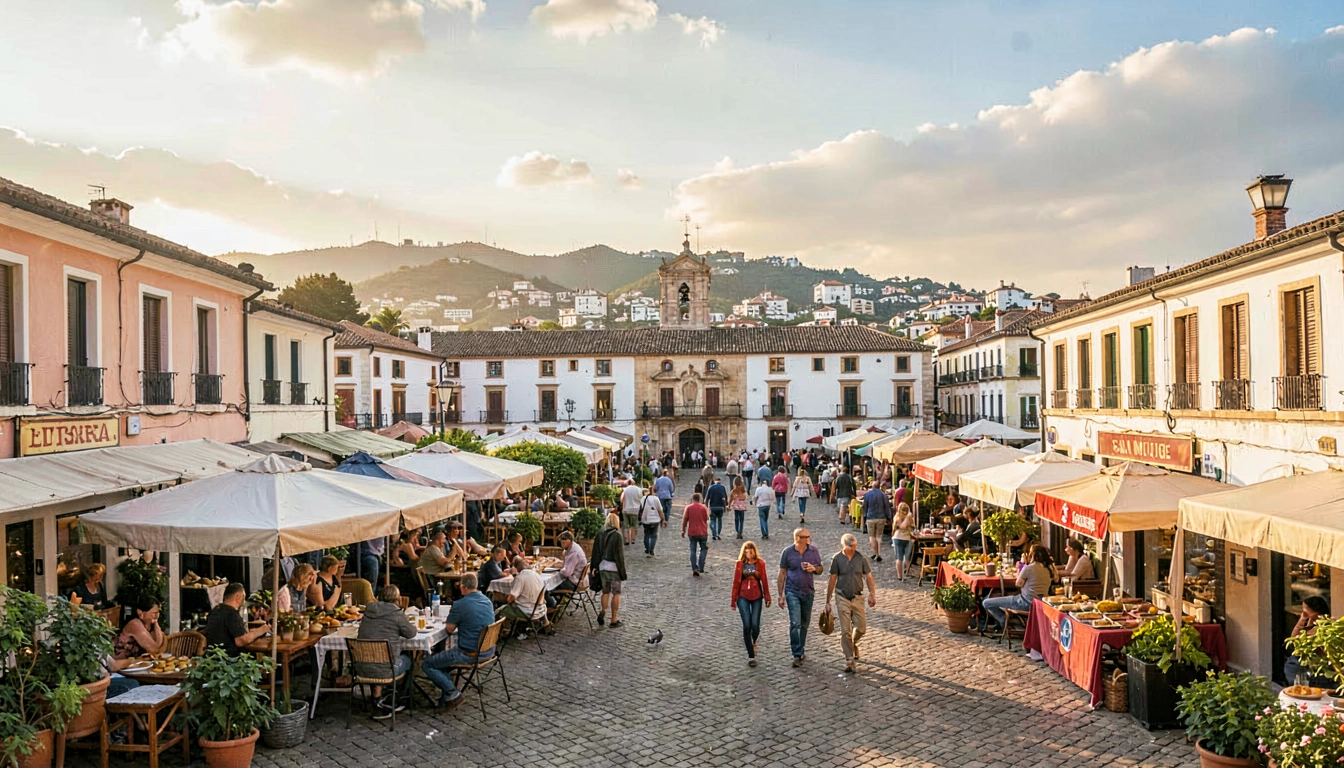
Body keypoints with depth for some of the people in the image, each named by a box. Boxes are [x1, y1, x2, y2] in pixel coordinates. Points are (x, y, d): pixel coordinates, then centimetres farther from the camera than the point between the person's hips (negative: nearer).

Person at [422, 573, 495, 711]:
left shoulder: (460, 605, -19)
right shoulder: (487, 600, 4)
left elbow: (449, 629, -7)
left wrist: (450, 619, 12)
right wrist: (454, 620, 17)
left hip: (469, 653, -8)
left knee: (426, 665, 5)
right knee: (441, 655, 28)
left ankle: (452, 693, 0)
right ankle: (446, 693, 22)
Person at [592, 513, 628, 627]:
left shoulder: (600, 533, 2)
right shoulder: (616, 535, -14)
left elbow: (596, 552, 6)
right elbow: (619, 554, -14)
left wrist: (596, 567, 14)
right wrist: (622, 571, -8)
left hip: (602, 566, 5)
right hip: (614, 567, -5)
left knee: (605, 591, 20)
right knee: (616, 593, 5)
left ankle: (603, 612, 8)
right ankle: (613, 620, 8)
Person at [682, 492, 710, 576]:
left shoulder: (688, 507, -3)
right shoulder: (704, 508, -2)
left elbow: (685, 520, -2)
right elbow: (707, 519, 5)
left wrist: (683, 530, 6)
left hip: (692, 532, 0)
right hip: (703, 532, 0)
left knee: (693, 550, 7)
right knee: (704, 549, 12)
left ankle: (694, 569, 0)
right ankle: (700, 567, 2)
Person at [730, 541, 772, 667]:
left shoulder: (760, 563, -1)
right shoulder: (740, 564, -2)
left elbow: (764, 581, 3)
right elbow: (736, 582, 2)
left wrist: (767, 597, 5)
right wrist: (734, 600, 3)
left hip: (757, 596, 0)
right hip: (743, 597, 0)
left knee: (755, 625, -5)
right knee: (747, 626, -4)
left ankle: (754, 642, 32)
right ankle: (751, 656, 6)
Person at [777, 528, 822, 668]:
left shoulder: (813, 551, -1)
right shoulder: (787, 552, -8)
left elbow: (820, 569, 11)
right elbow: (782, 574, -1)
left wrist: (813, 568, -15)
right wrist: (780, 596, -2)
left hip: (808, 592, 3)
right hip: (792, 592, -3)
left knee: (805, 623, 14)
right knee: (795, 623, -12)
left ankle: (801, 650, 30)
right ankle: (797, 655, -9)